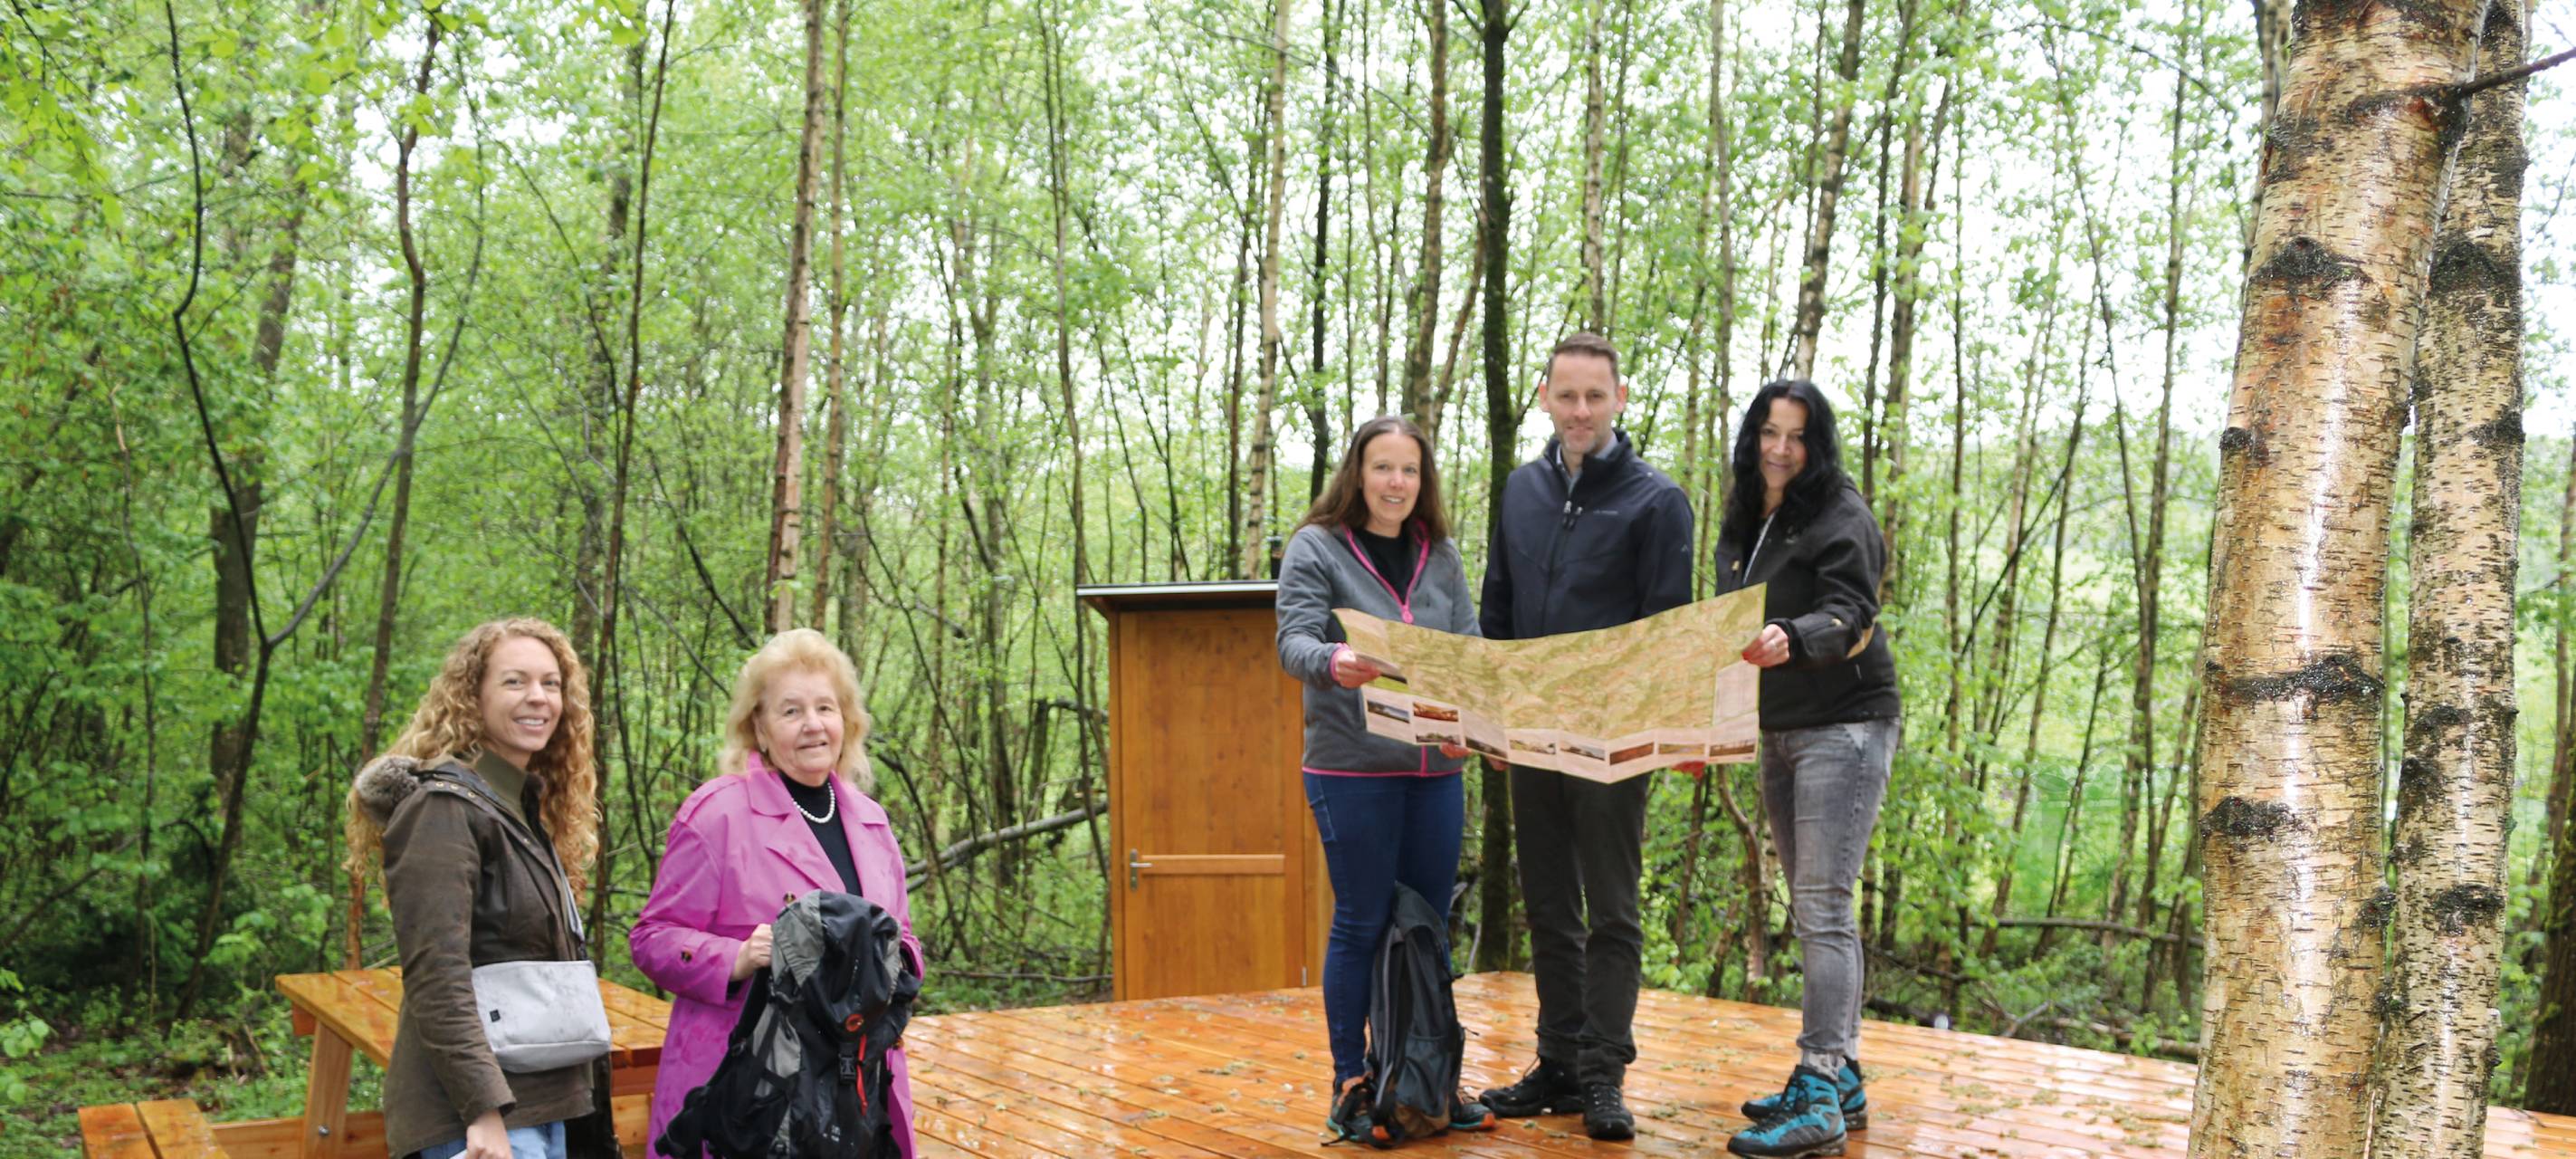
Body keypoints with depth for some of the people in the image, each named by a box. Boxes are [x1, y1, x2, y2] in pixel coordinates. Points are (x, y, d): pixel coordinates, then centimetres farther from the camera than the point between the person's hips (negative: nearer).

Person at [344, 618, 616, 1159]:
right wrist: (484, 1111, -26)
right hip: (484, 1113, -9)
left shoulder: (530, 810, 16)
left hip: (546, 1104, 9)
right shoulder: (446, 808, -11)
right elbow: (436, 977, -20)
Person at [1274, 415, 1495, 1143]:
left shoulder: (1442, 557, 12)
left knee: (1430, 927, 10)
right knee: (1361, 925, -1)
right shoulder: (1316, 549, -2)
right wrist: (1331, 664, -37)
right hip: (1351, 768, -5)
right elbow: (1293, 640, -14)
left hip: (1435, 768, 5)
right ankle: (1351, 1084, 9)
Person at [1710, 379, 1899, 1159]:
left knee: (1823, 908, -14)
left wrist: (1790, 640, -42)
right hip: (1778, 734, 8)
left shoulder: (1841, 519, -9)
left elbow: (1848, 616, -23)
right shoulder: (1741, 528, 13)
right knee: (1810, 911, 10)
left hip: (1842, 728, -8)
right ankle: (1842, 1080, 17)